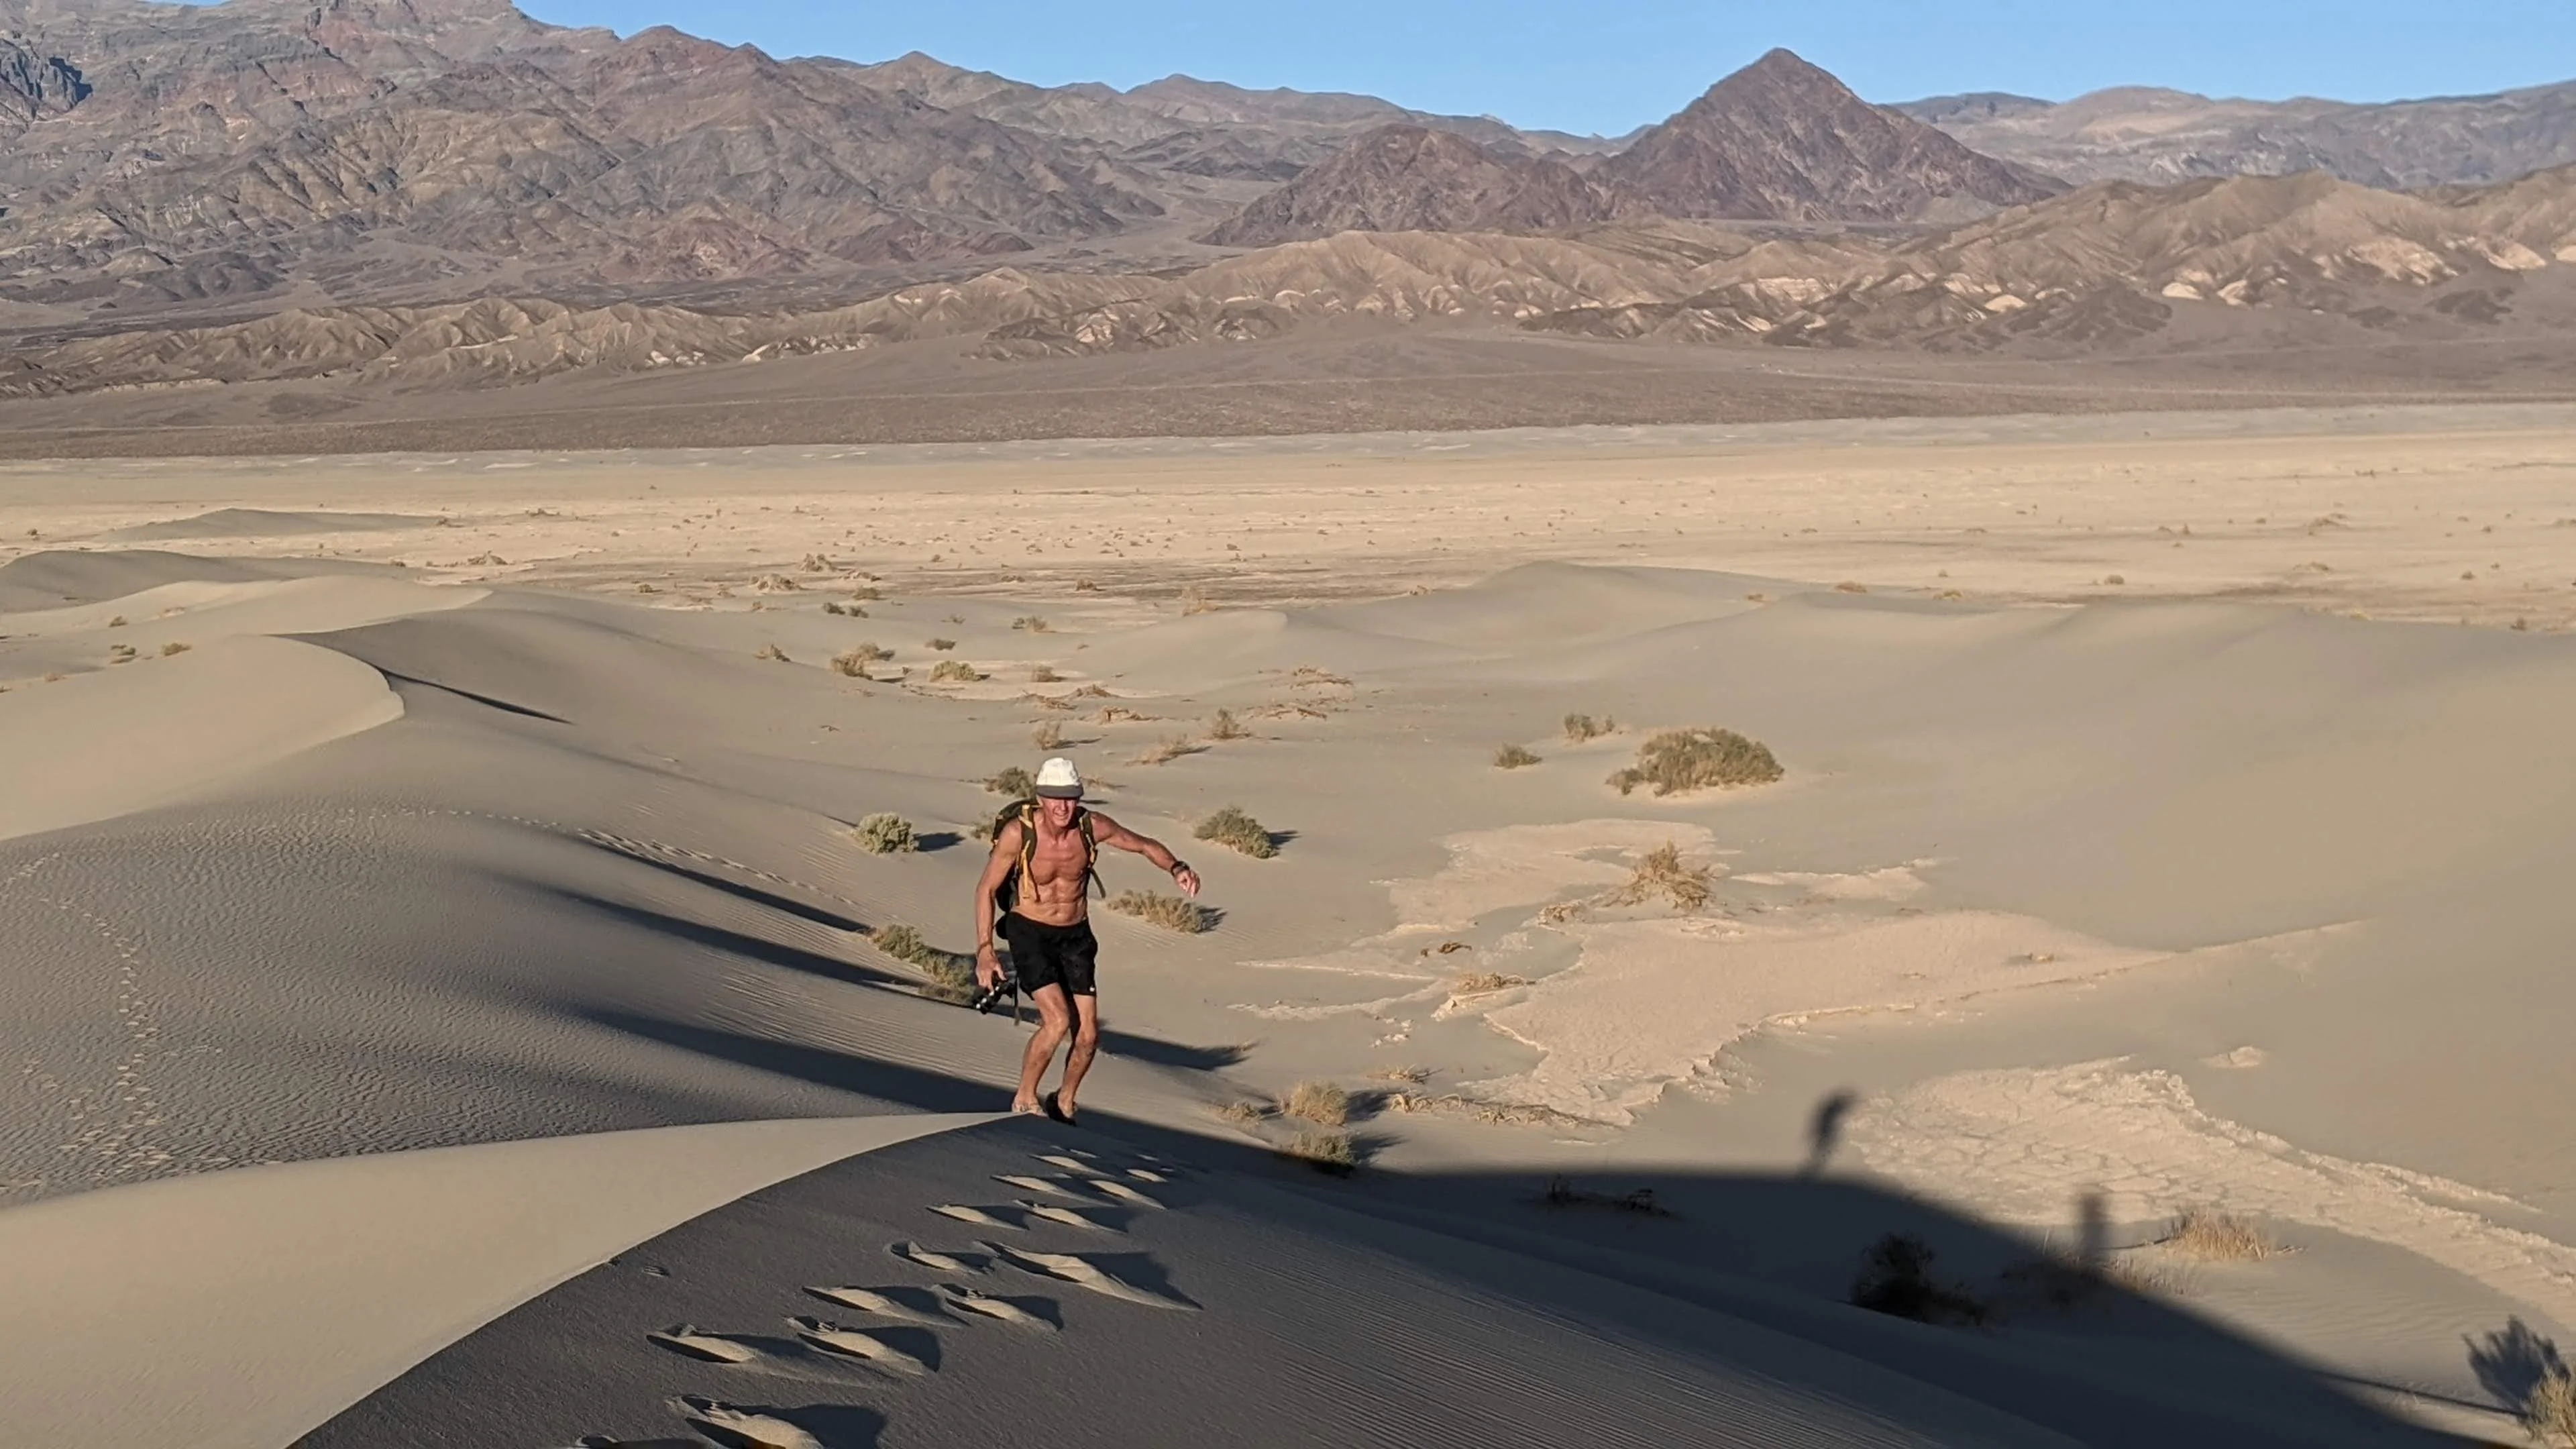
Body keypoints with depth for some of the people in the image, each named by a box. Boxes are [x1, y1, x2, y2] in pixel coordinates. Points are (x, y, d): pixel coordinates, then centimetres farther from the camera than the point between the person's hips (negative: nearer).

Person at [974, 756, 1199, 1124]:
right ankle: (1024, 1101, 1)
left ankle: (1064, 1102, 28)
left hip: (1075, 937, 4)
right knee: (1057, 1019, -22)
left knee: (1088, 1035, 0)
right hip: (1029, 933, -3)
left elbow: (1143, 845, 0)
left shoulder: (1092, 826, -14)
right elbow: (986, 889, -10)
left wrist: (1176, 868, -20)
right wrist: (984, 950, -16)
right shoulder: (1018, 832, -21)